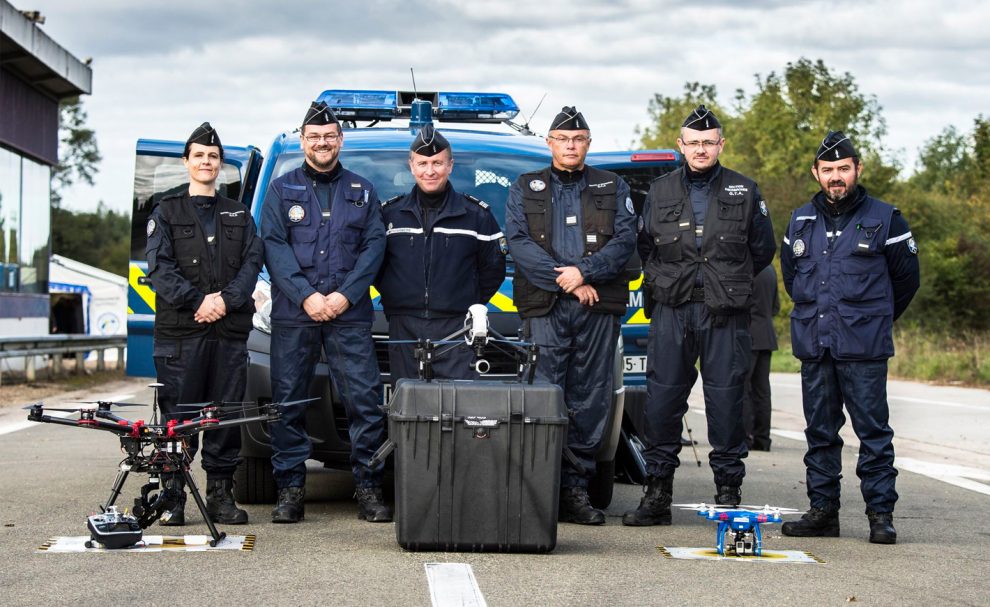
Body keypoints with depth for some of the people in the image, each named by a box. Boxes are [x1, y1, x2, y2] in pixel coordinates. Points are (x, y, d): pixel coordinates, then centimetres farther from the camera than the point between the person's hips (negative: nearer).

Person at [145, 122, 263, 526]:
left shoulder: (239, 215, 20)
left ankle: (221, 493, 7)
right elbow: (159, 266, 0)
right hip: (180, 330, -2)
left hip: (230, 329, 2)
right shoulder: (166, 212, 12)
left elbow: (252, 261, 7)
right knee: (178, 415, -5)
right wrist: (197, 302, -13)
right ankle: (172, 496, -1)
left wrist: (226, 299, -11)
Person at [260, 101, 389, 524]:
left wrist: (345, 295, -9)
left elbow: (374, 246, 5)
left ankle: (368, 488, 1)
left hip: (350, 315, 0)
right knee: (288, 401, 0)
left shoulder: (361, 191, 14)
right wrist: (306, 296, -12)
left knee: (364, 401, -6)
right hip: (292, 315, 0)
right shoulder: (282, 190, 11)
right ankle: (290, 489, 6)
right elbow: (273, 246, 1)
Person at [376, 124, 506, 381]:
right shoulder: (389, 213, 8)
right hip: (404, 329, 2)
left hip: (456, 330, -2)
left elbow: (493, 268, 10)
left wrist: (471, 305, 6)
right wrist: (392, 298, 9)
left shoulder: (476, 214, 4)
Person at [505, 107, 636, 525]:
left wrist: (584, 271, -12)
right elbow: (518, 242, 0)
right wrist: (566, 280, -10)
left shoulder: (613, 188, 16)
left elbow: (625, 240, 3)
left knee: (590, 400, 0)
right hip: (544, 307, -1)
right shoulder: (525, 189, 13)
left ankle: (576, 490, 5)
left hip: (599, 307, 1)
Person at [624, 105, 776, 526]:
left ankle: (728, 492, 6)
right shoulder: (660, 191, 11)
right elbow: (644, 247, 19)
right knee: (661, 400, -2)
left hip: (725, 315, -1)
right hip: (670, 311, 1)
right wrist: (663, 282, 10)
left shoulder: (745, 192, 8)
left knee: (725, 401, -2)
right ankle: (657, 494, 4)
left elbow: (763, 250, 13)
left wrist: (729, 284, 12)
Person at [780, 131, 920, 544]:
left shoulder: (885, 219, 1)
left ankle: (880, 513, -1)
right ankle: (822, 510, 14)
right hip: (813, 345, 4)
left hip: (864, 349, -4)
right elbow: (790, 274, 26)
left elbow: (906, 278, 8)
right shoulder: (801, 222, 13)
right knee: (820, 431, 8)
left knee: (873, 430, -5)